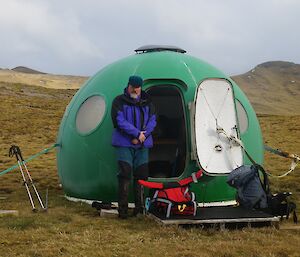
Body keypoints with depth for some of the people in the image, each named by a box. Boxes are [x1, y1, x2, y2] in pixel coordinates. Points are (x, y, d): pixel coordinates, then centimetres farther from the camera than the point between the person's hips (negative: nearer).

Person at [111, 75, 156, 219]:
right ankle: (122, 209, -6)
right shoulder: (119, 101, -1)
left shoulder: (147, 103, 12)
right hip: (124, 144, -4)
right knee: (125, 173, -10)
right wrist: (138, 133, -15)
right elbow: (119, 121, -12)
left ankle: (140, 206, 14)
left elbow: (152, 121, 5)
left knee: (141, 174, 4)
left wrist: (144, 135, -12)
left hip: (143, 144, 4)